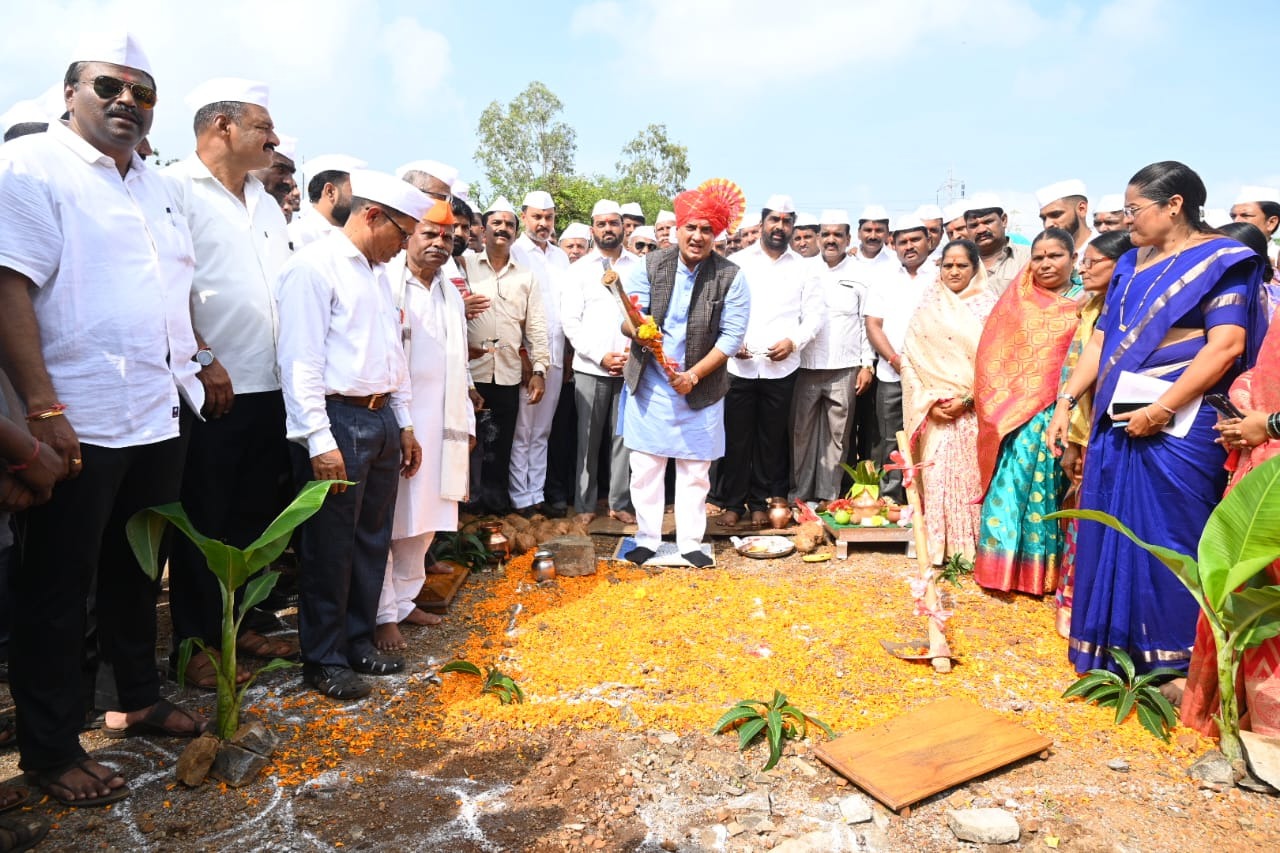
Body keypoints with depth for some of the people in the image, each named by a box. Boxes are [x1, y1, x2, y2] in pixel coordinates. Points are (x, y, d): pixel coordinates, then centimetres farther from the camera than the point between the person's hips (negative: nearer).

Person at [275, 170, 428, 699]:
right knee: (330, 547, 3)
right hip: (338, 420, -8)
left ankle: (359, 642, 30)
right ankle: (323, 659, 19)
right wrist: (320, 441, -20)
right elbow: (300, 361, -16)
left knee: (373, 540, 15)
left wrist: (404, 424, 17)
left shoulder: (378, 271, 16)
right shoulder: (315, 266, -11)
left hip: (381, 419, 8)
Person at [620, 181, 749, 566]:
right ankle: (647, 540, 20)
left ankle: (690, 543, 23)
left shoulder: (730, 277, -6)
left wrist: (693, 375, -16)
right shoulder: (650, 265, -2)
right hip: (649, 384, 1)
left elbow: (732, 335, -8)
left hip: (701, 387, -1)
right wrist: (635, 325, -29)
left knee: (695, 470, 9)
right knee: (645, 466, 6)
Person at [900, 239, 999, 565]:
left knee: (972, 479, -1)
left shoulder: (989, 306, 3)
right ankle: (940, 549, 7)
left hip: (975, 412, -1)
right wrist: (928, 401, -7)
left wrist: (967, 400, -12)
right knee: (937, 480, -2)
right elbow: (910, 358, 4)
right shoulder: (927, 308, 9)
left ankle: (971, 550, 10)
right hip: (935, 412, 1)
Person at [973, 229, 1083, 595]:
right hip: (1017, 412, 1)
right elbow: (994, 356, 9)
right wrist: (1002, 403, -1)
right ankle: (1006, 568, 4)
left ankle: (1050, 571, 13)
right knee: (1012, 485, -3)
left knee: (1053, 488, 2)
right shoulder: (1016, 301, 11)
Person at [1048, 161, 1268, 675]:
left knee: (1171, 538, 0)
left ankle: (1177, 663, 15)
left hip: (1178, 426, -6)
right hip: (1117, 422, 7)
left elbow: (1226, 346, -15)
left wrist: (1161, 409, -20)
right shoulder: (1131, 265, 15)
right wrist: (1066, 401, 4)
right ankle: (1117, 652, 23)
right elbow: (1102, 341, 14)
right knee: (1113, 532, 10)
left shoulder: (1220, 260, -4)